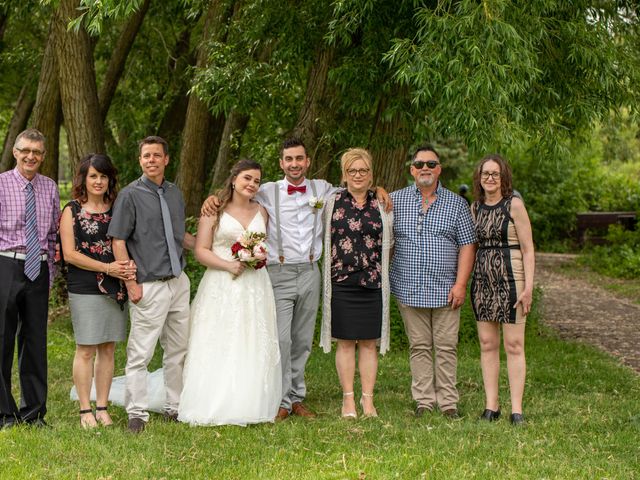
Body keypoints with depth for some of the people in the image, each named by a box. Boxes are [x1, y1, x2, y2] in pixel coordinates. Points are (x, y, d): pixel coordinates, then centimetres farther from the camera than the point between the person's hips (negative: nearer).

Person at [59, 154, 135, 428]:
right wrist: (107, 268, -13)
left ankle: (102, 408, 13)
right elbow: (69, 254, -6)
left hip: (115, 289, 4)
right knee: (86, 350, -3)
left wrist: (129, 267, -9)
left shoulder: (117, 209, 11)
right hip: (84, 289, -4)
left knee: (108, 349, 6)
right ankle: (85, 410, 4)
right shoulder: (72, 211, 1)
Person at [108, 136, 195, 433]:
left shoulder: (175, 193, 12)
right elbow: (118, 241, -9)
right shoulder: (130, 195, -7)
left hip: (179, 282, 7)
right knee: (140, 353, -4)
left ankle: (175, 407, 23)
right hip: (149, 286, -7)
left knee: (178, 350, 12)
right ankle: (137, 413, 5)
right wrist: (131, 284, -15)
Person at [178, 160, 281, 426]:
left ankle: (250, 406, 8)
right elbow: (201, 250, -4)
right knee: (219, 349, -6)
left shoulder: (261, 211, 14)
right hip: (221, 287, -4)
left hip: (255, 287, 4)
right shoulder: (215, 210, 0)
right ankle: (217, 406, -2)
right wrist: (228, 265, -17)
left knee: (254, 348, 2)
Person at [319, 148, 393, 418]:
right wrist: (329, 267, 8)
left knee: (369, 343, 4)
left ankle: (368, 401, 10)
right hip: (342, 282, -1)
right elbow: (322, 239, 13)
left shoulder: (382, 205, 8)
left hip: (373, 283, 1)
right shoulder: (332, 203, 5)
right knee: (345, 342, 1)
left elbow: (390, 241, 17)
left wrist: (380, 266, 12)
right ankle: (348, 399, 8)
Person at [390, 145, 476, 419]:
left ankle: (448, 402, 9)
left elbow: (467, 245, 1)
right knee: (419, 347, 6)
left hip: (445, 290, 0)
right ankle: (423, 401, 12)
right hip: (409, 289, 1)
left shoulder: (456, 204, 5)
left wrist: (461, 284, -6)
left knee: (446, 347, 2)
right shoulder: (396, 200, 6)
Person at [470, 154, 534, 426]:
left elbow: (527, 249, -7)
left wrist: (528, 287, -14)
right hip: (482, 280, 5)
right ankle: (491, 406, 12)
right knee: (487, 344, 6)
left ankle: (516, 409, -1)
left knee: (514, 345, -4)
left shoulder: (514, 205, -5)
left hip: (510, 279, -5)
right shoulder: (475, 207, 11)